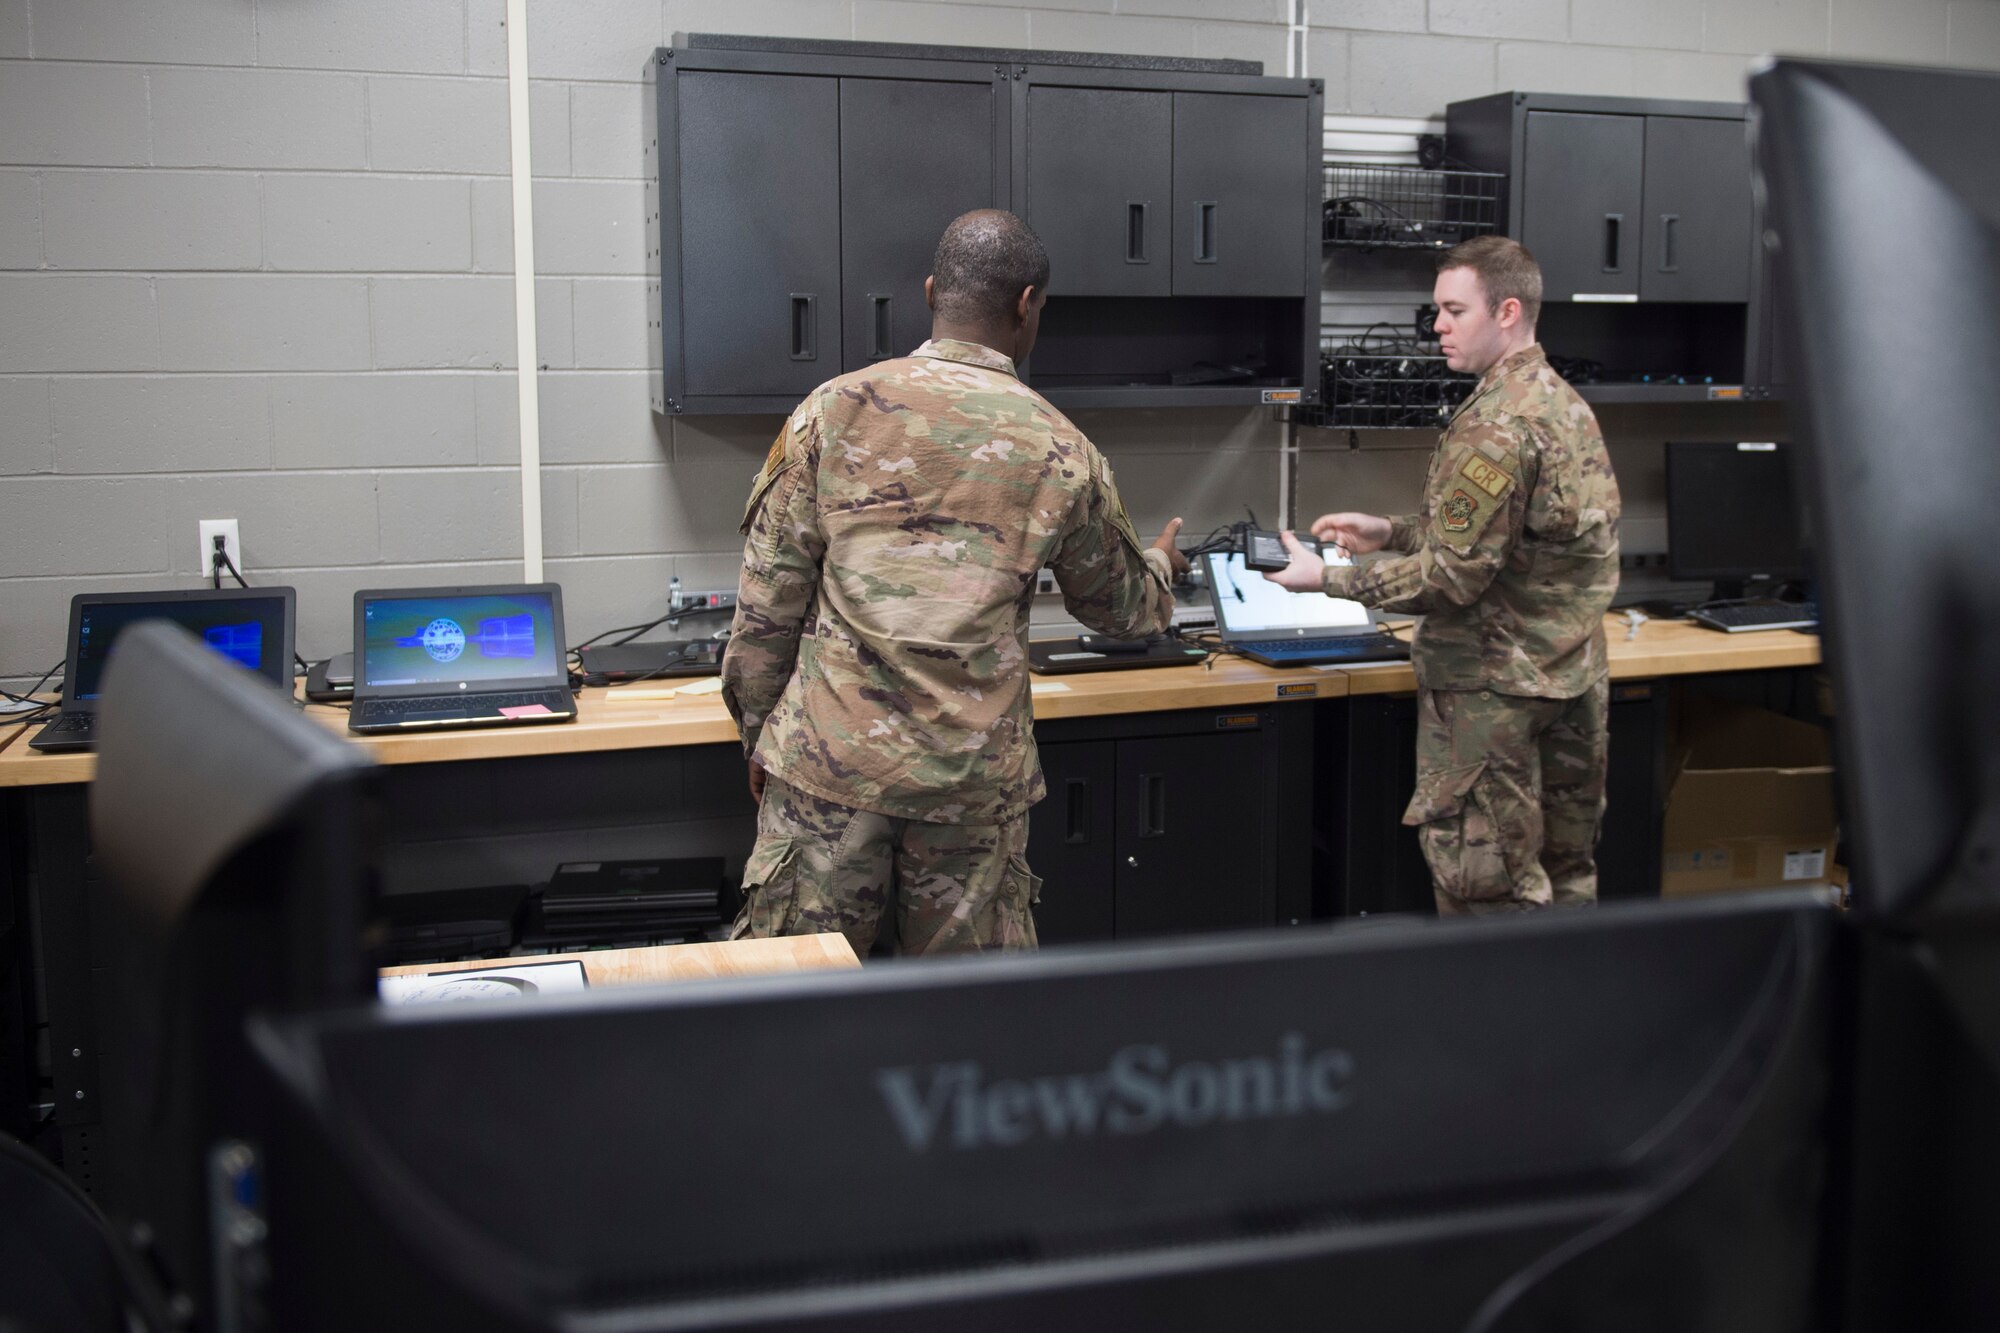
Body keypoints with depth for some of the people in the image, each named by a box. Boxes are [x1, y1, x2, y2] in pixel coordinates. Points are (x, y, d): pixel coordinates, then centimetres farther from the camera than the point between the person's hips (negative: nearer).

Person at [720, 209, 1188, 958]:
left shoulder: (834, 410, -1)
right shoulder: (1061, 453, 1)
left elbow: (766, 603, 0)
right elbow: (1119, 607, 17)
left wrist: (759, 734, 12)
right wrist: (1160, 565, 40)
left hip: (831, 762, 0)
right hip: (974, 779, 1)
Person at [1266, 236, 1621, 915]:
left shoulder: (1494, 425, -19)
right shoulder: (1565, 403, 12)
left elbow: (1452, 575, -20)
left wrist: (1329, 578, -14)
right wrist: (1391, 532, 13)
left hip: (1494, 686, -10)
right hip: (1573, 675, 10)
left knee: (1485, 890, -1)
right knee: (1563, 874, 16)